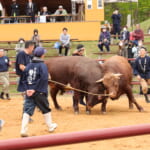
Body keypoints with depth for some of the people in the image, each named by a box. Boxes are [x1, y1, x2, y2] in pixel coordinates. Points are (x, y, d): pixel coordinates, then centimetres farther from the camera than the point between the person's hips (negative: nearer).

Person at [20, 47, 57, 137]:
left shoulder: (29, 66, 5)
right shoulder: (42, 65, -11)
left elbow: (25, 79, 4)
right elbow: (44, 78, -22)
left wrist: (27, 89, -1)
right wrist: (35, 89, -17)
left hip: (29, 92, 4)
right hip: (40, 93, -4)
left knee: (27, 111, 3)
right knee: (46, 109, 16)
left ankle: (23, 130, -7)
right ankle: (51, 126, 31)